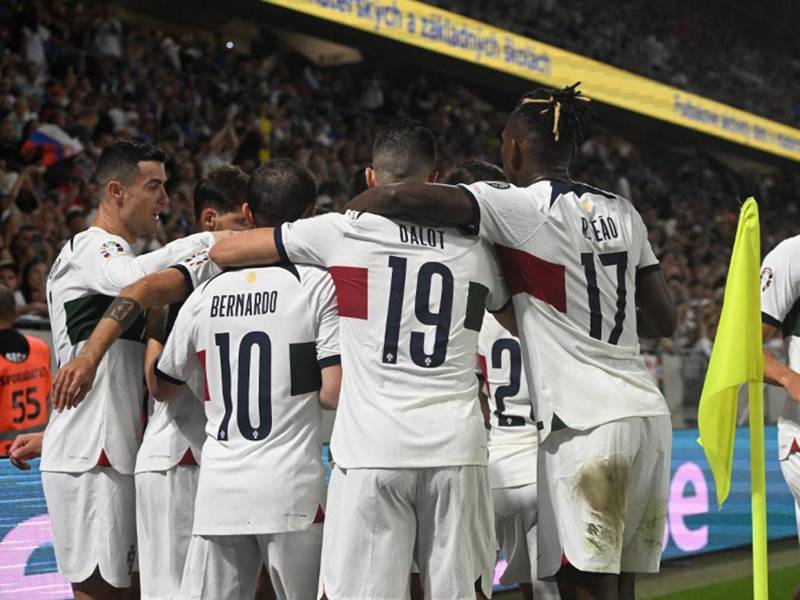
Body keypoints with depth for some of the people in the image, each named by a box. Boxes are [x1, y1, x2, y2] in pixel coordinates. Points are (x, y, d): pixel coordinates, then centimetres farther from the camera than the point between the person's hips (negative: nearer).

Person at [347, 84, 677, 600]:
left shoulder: (521, 207, -6)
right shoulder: (623, 213, 14)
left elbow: (402, 198, -18)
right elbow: (664, 321, 17)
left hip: (586, 425, -7)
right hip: (649, 415, 7)